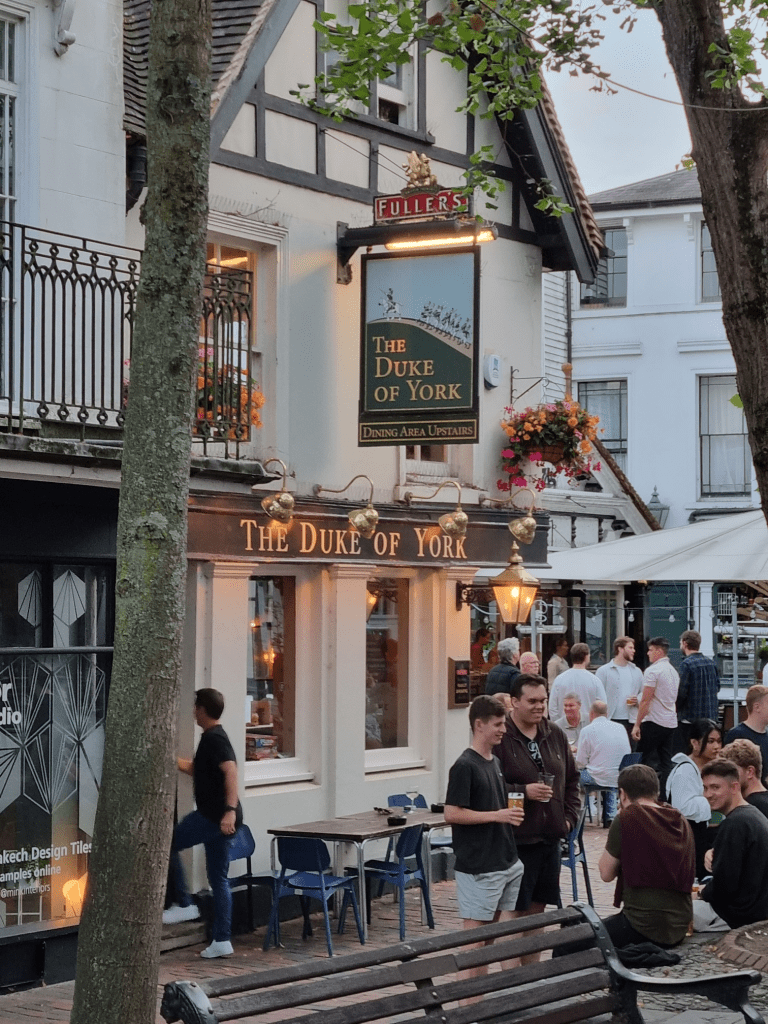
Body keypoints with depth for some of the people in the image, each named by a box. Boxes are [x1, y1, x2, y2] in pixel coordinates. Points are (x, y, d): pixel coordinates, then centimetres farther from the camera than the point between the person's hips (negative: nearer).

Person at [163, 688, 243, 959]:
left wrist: (230, 809, -38)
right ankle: (222, 941, 10)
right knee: (218, 878, 10)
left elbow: (230, 770, -29)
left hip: (214, 815, -10)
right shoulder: (214, 738, 19)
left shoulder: (214, 739, -12)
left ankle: (185, 904, 2)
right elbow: (195, 769, 36)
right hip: (219, 818, 10)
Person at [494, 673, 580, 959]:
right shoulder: (500, 739, -11)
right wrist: (524, 791, -20)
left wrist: (569, 816, 11)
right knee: (513, 913, -4)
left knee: (537, 908, 13)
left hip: (549, 837, 7)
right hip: (516, 839, -7)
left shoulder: (555, 735, 11)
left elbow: (571, 779, 22)